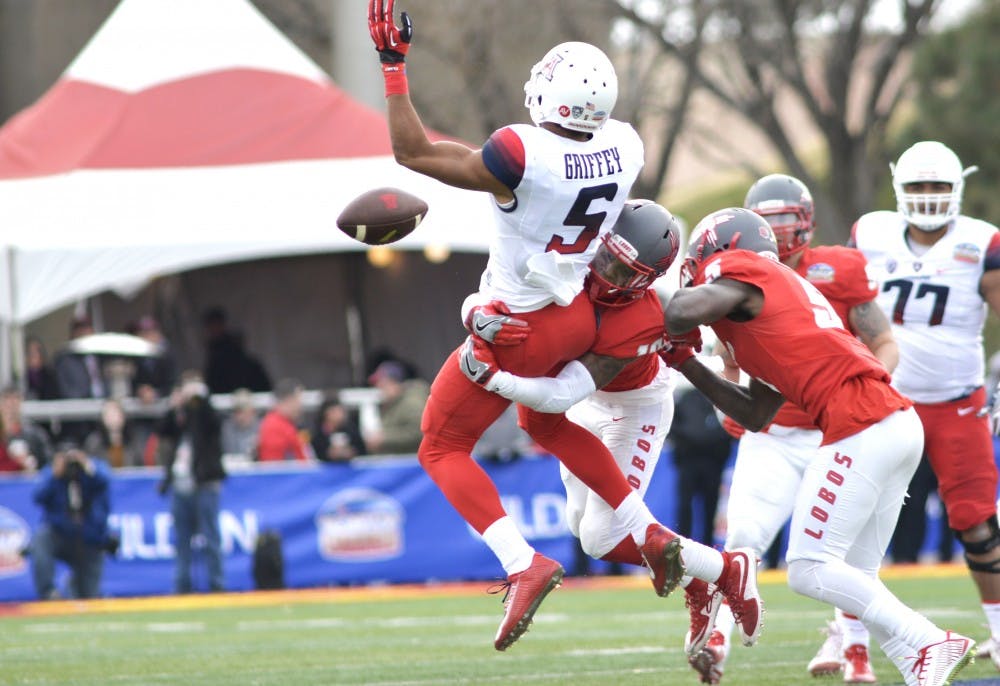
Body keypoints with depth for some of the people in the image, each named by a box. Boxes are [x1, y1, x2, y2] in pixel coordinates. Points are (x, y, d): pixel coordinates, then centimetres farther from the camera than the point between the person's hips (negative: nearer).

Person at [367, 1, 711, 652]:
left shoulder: (523, 155, -31)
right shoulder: (624, 148, -11)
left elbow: (414, 151, -21)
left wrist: (393, 66, -15)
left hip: (518, 330, -7)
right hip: (579, 317, 7)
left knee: (443, 449, 8)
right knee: (547, 424, 34)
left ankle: (524, 564, -10)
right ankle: (652, 534, 29)